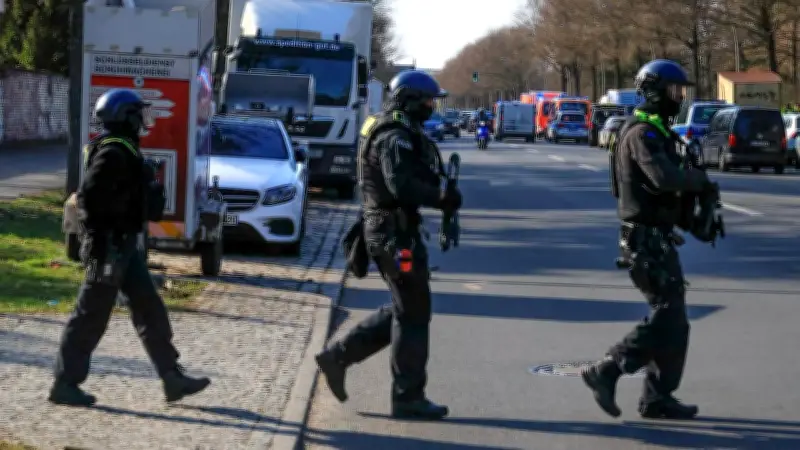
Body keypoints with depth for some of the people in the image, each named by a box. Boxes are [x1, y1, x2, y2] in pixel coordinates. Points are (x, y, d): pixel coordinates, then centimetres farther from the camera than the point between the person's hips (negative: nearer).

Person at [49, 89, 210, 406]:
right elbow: (88, 197, -25)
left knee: (150, 310, 11)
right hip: (111, 245, -11)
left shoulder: (122, 150, 14)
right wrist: (96, 240, -24)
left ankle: (172, 379, 14)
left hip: (123, 243, 11)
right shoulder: (114, 152, -18)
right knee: (92, 316, -3)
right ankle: (65, 385, 5)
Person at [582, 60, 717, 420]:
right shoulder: (642, 133, -15)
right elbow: (665, 177, -30)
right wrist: (701, 180, -15)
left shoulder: (657, 131, 19)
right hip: (647, 239, -10)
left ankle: (658, 398, 15)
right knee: (666, 317, -11)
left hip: (658, 238, 10)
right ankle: (605, 372, -8)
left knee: (673, 320, 11)